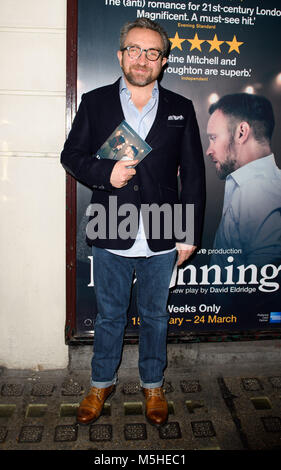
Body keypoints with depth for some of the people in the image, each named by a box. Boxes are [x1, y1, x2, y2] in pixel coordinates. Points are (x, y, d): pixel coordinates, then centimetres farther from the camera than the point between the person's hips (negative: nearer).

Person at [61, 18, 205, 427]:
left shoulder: (181, 109, 5)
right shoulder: (95, 103, 5)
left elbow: (194, 175, 3)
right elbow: (71, 155, 6)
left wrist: (190, 235, -1)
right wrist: (105, 174, -15)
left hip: (161, 239, 1)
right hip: (111, 238, 0)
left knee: (155, 316, 16)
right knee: (109, 315, 15)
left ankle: (153, 385, 37)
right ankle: (102, 384, 37)